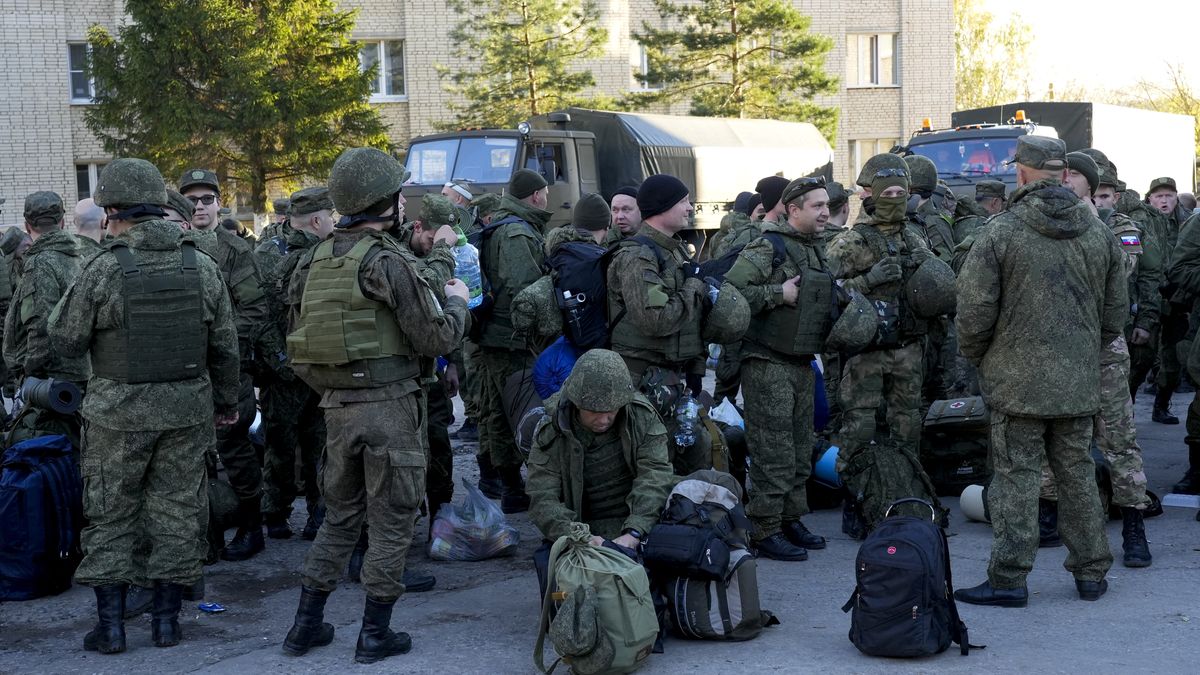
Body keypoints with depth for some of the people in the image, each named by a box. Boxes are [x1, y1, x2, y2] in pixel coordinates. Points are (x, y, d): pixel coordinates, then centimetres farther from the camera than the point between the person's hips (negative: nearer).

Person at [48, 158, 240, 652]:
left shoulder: (102, 269, -12)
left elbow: (66, 342, -6)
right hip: (187, 408, 3)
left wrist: (68, 299, 12)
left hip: (118, 411, -3)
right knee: (176, 512, 11)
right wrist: (227, 400, 17)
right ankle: (166, 620, 17)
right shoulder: (202, 267, -1)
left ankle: (110, 626, 13)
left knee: (109, 517, 10)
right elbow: (225, 347, 4)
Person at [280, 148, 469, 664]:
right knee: (392, 521, 5)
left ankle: (306, 625, 22)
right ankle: (375, 634, 12)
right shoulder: (388, 260, -15)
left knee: (340, 515, 19)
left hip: (337, 406, 7)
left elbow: (301, 340, 12)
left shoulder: (316, 261, 7)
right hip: (391, 404, -7)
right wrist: (457, 301, 5)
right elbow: (436, 337, -14)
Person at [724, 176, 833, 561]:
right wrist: (777, 294, -20)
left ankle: (791, 519, 25)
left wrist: (838, 305, 13)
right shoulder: (767, 248, -12)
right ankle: (766, 531, -3)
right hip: (768, 364, -9)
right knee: (773, 451, -8)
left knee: (801, 449, 14)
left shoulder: (818, 250, 16)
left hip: (802, 363, 9)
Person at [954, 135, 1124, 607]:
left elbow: (974, 310, -12)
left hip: (1018, 379, -4)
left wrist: (976, 356, 6)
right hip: (1080, 382, 5)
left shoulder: (1001, 231, -11)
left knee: (1016, 476, 0)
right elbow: (1116, 311, 10)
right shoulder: (1098, 232, 4)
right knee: (1077, 474, 14)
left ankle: (1008, 579, 4)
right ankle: (1091, 572, 22)